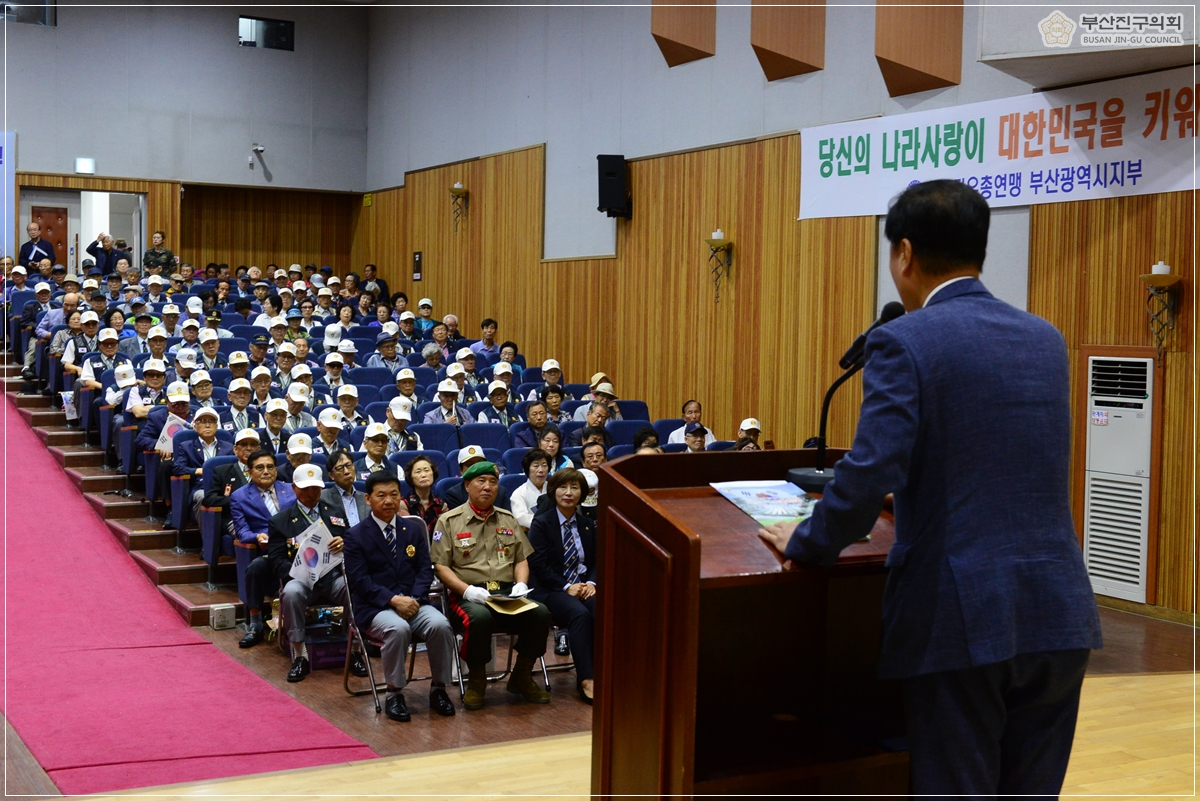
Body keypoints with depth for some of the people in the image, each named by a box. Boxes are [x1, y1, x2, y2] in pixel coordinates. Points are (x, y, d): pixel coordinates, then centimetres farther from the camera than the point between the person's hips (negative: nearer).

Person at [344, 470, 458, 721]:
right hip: (375, 608, -3)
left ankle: (438, 689, -9)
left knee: (440, 625, -28)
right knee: (398, 628, -37)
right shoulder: (355, 536, 2)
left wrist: (414, 598, -11)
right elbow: (360, 580, -6)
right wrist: (393, 600, -19)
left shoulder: (414, 530, 15)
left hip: (414, 603, 3)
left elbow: (425, 569, 8)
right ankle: (394, 695, -19)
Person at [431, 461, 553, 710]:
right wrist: (467, 590, -16)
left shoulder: (508, 520, 21)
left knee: (540, 613, -25)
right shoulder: (449, 521, 6)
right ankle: (476, 680, -12)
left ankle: (522, 677, -3)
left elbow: (521, 559, 20)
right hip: (468, 595, -4)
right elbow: (440, 566, -1)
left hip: (508, 593, 4)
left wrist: (521, 584, -1)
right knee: (479, 617, -38)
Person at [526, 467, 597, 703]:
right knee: (579, 613, -35)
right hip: (550, 590, -4)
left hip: (583, 587, 4)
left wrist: (591, 583, -7)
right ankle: (586, 679, -36)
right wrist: (566, 587, -16)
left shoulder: (588, 526, 17)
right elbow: (538, 566, -7)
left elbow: (596, 562, 15)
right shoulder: (541, 524, 1)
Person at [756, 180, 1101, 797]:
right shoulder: (1047, 341, 11)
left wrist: (807, 544, -1)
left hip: (961, 619, -6)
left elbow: (870, 473, -18)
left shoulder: (906, 341, -9)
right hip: (1059, 614, 6)